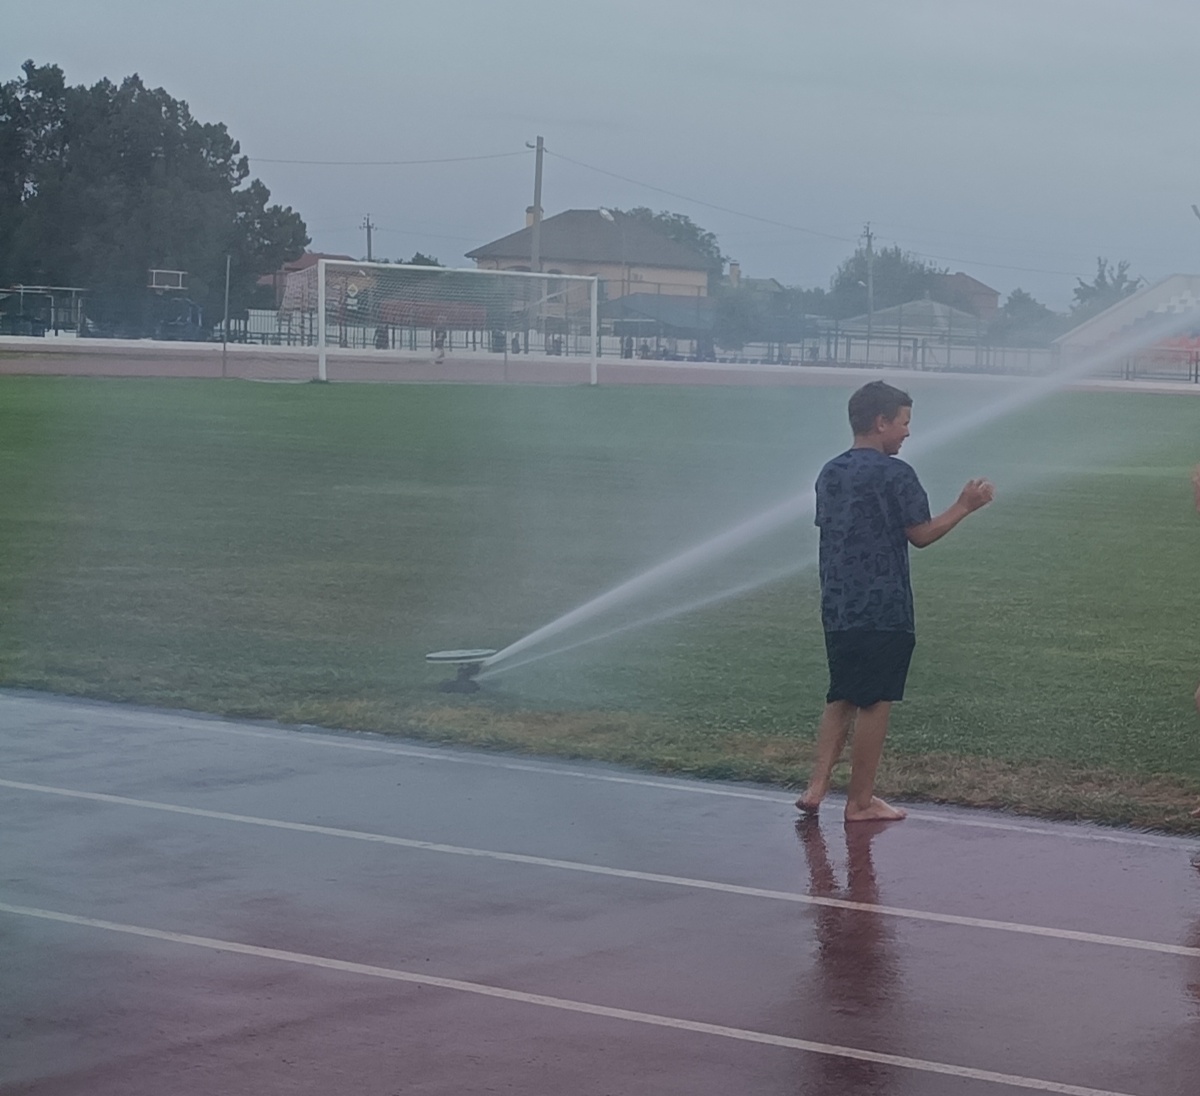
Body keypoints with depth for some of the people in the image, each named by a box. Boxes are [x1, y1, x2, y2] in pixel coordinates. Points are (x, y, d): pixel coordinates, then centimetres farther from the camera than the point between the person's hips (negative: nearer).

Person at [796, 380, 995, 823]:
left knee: (842, 698, 15)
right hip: (883, 610, -7)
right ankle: (861, 801, 6)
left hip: (836, 608, 7)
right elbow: (921, 534, -8)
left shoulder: (830, 473, 11)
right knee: (876, 703, 1)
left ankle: (816, 786, 6)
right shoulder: (894, 474, -12)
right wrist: (965, 506, 2)